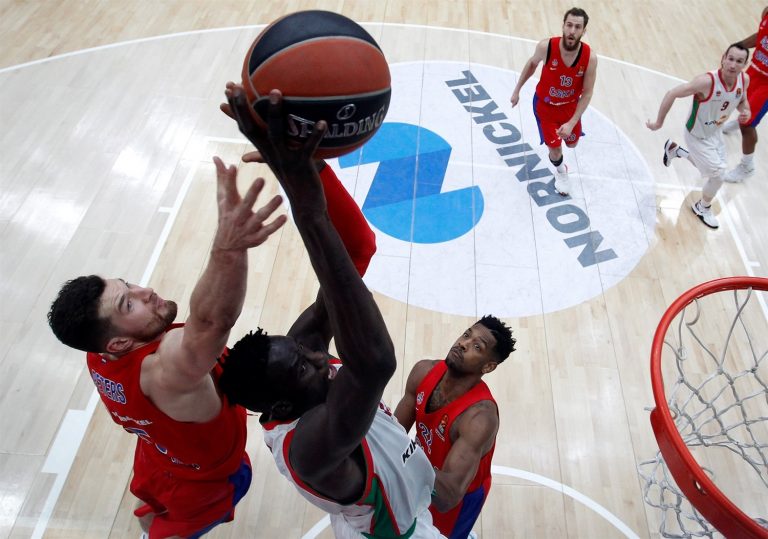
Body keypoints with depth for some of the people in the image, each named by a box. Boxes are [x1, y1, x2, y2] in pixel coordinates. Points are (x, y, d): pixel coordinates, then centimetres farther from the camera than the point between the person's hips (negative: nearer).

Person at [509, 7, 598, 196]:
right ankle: (561, 171, 38)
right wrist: (517, 89, 2)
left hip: (570, 105, 2)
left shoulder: (590, 57, -28)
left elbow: (587, 94, -19)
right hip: (545, 104, -2)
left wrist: (571, 123, -26)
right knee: (555, 149, 0)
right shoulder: (546, 47, -30)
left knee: (572, 143, 21)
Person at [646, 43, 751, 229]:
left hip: (715, 132, 7)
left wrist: (745, 111, -16)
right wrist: (658, 123, -21)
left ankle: (673, 149, 50)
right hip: (697, 136, -7)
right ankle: (702, 208, 25)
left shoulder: (744, 79, -14)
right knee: (718, 175, -7)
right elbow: (671, 94, -28)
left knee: (712, 169, 28)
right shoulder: (707, 81, -36)